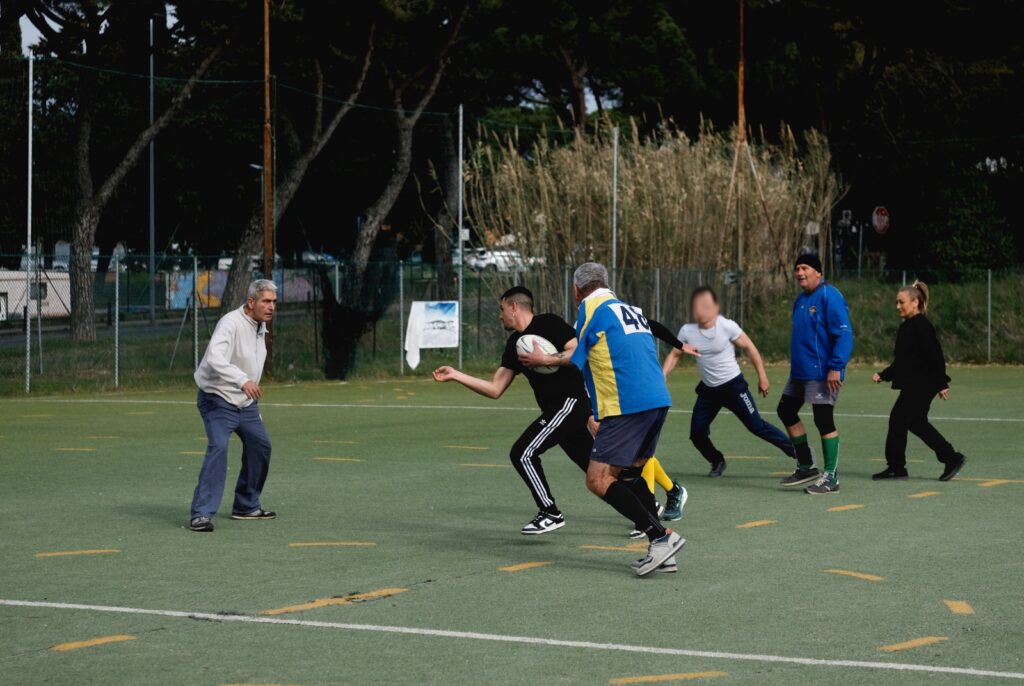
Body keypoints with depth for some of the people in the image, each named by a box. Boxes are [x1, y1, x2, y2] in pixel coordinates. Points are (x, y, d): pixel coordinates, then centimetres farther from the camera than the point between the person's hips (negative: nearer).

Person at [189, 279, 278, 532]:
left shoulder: (260, 326, 7)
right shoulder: (231, 324, -23)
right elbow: (215, 358, -39)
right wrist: (243, 380, -51)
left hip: (246, 402, 9)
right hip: (218, 400, -9)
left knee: (260, 446, 15)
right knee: (218, 448, -23)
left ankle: (247, 506, 31)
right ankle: (202, 514, -24)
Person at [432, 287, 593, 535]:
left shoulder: (548, 324, -9)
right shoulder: (515, 344, 15)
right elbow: (495, 389, 14)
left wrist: (546, 360, -25)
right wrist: (455, 375, 11)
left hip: (570, 401, -9)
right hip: (555, 409, 9)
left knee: (523, 453, -10)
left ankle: (550, 513, -1)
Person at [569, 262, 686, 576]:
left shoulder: (591, 308, 0)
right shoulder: (631, 309, 23)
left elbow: (575, 362, 2)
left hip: (627, 406, -8)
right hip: (659, 400, 8)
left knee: (598, 480, -6)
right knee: (629, 474, 19)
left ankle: (661, 536, -15)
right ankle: (662, 550, 11)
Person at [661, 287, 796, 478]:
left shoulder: (727, 326, -18)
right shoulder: (687, 331, -8)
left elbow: (749, 347, -7)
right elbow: (674, 355, 5)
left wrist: (762, 376, -5)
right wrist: (662, 377, -10)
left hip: (733, 385, -4)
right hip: (708, 389, 4)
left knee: (756, 425, -10)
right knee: (697, 433, -1)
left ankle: (797, 451, 2)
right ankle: (717, 462, 26)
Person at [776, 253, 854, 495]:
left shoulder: (829, 296, -15)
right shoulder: (801, 299, 13)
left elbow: (844, 334, -20)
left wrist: (836, 367, -25)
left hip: (823, 374, -10)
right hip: (800, 372, 10)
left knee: (823, 421, -6)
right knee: (786, 411, 15)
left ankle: (830, 477, 3)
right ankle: (806, 466, 26)